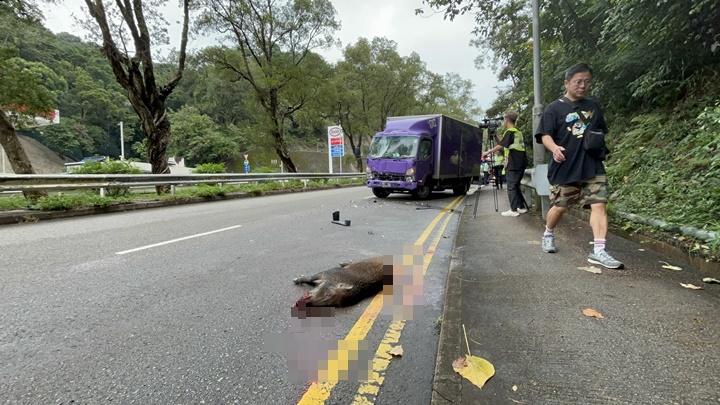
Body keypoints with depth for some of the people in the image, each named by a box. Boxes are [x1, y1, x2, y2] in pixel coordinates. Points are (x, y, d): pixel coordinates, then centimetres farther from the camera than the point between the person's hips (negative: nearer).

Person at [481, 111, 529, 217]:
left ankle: (513, 210, -4)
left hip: (513, 165, -8)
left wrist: (488, 152, -6)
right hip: (521, 163, 8)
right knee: (516, 186, 15)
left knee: (511, 187, -4)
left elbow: (500, 146, -15)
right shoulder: (518, 132, 16)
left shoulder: (510, 132, -10)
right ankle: (522, 207, 18)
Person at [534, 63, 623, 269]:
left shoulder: (593, 107, 14)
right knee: (560, 206, 7)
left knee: (599, 204, -8)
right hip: (564, 168, -4)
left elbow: (601, 133, 25)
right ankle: (548, 234, 33)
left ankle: (599, 251, -8)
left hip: (593, 167, 4)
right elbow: (545, 135, -11)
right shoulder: (555, 108, -2)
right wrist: (554, 148, -30)